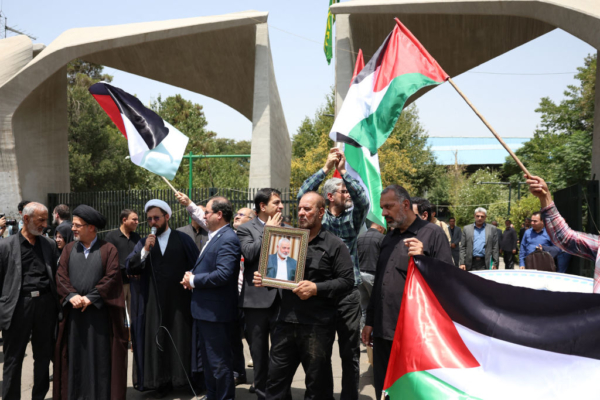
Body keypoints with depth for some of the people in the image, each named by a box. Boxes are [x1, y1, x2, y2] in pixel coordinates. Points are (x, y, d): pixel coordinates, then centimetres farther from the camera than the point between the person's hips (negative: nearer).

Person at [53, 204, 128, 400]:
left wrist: (91, 297, -16)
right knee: (74, 355, 9)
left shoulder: (108, 249, -2)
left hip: (99, 312, -3)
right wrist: (71, 295, -14)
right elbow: (60, 276, 2)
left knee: (100, 355, 3)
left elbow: (112, 277, -10)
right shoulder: (69, 249, 10)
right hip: (73, 311, 3)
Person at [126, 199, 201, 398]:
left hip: (179, 300, -2)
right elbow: (129, 268, -4)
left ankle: (185, 378, 20)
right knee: (157, 340, 5)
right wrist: (145, 251, -15)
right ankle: (163, 381, 15)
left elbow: (198, 264, 2)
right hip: (154, 302, 2)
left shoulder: (182, 239, 1)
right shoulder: (144, 242, 7)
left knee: (181, 339, 7)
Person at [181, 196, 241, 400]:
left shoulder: (227, 239, -19)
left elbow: (223, 274, -29)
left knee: (219, 362, 3)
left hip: (216, 312, -10)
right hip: (204, 309, 10)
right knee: (207, 358, 22)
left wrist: (194, 280, -17)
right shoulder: (214, 236, 13)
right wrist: (192, 278, 0)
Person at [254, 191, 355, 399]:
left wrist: (317, 288, -19)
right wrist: (264, 278, -1)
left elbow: (347, 280, -9)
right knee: (276, 382, 11)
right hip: (286, 321, 5)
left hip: (318, 325, -5)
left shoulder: (334, 245, -3)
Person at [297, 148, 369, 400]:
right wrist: (326, 168, -16)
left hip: (348, 291, 0)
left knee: (350, 351, 7)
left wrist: (343, 170, -19)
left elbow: (363, 198, -13)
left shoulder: (353, 217, 5)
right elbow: (302, 195, -12)